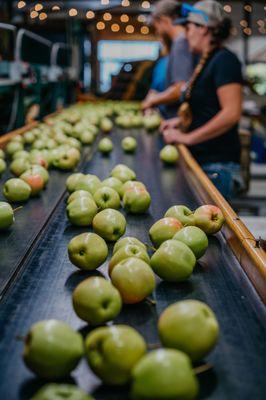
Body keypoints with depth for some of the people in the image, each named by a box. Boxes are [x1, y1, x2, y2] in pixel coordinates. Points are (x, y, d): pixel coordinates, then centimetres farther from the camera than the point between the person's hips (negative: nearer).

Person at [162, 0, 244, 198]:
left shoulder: (224, 60, -13)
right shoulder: (207, 62, 15)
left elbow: (232, 113, -22)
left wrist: (188, 137, -18)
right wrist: (180, 121, 14)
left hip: (217, 165, -9)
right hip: (202, 159, 9)